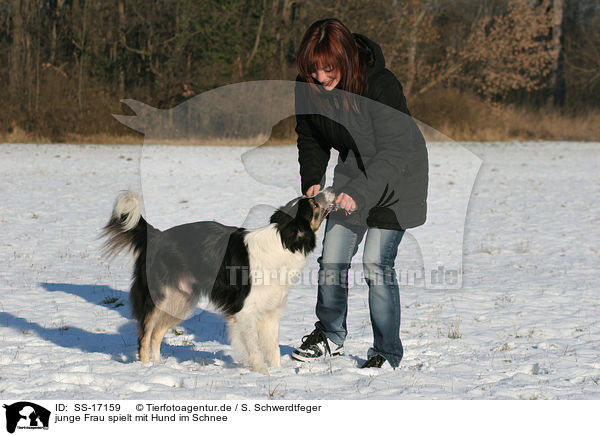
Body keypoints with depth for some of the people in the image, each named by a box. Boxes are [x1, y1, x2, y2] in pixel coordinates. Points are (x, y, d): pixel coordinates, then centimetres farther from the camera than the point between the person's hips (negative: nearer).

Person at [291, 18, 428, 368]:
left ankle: (387, 353, 2)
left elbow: (393, 152, -29)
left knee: (377, 264, -12)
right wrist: (312, 181, -13)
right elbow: (311, 139, 3)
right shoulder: (307, 86, -12)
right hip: (352, 173, 5)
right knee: (332, 260, 2)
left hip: (396, 176, -5)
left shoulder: (381, 84, -30)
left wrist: (360, 194, -39)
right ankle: (331, 337, 24)